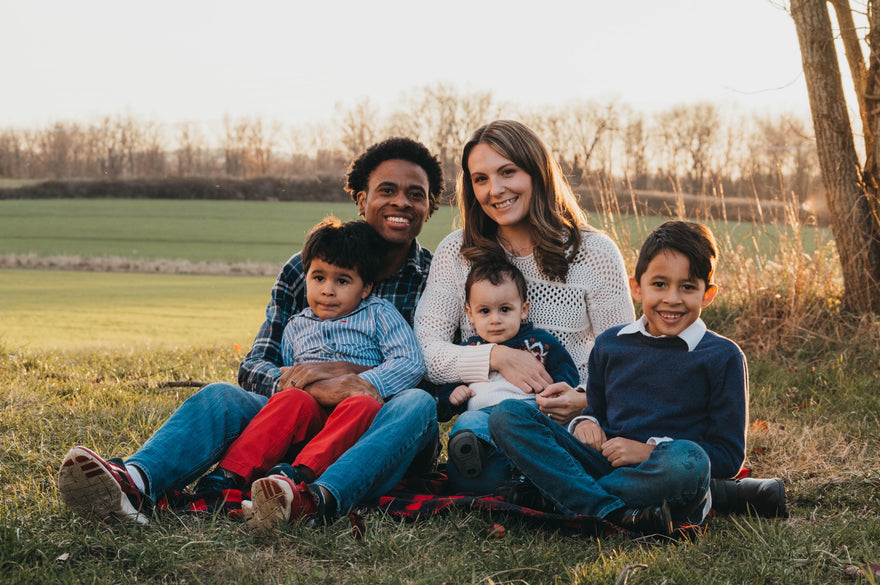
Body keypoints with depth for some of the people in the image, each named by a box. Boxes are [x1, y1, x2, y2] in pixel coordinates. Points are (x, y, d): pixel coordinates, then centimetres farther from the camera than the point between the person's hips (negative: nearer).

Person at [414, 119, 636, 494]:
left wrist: (586, 400, -22)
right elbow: (425, 352, -3)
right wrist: (496, 356, -21)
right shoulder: (456, 253, 6)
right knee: (475, 478, -32)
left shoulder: (594, 253, 1)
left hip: (569, 421, 0)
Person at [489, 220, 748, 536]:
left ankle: (574, 497, -21)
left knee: (686, 458, -41)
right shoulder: (609, 345, 14)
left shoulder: (722, 357, 1)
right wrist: (585, 423, 2)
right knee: (506, 416, -14)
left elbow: (729, 456, -2)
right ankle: (611, 513, -30)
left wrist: (650, 451, -12)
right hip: (605, 462, 4)